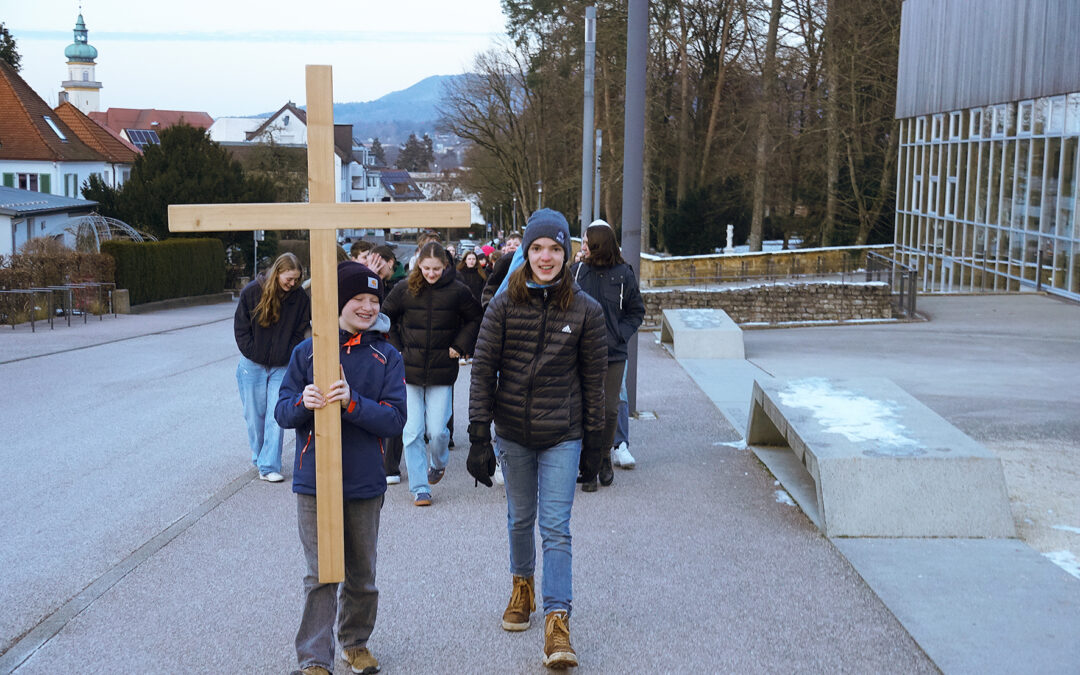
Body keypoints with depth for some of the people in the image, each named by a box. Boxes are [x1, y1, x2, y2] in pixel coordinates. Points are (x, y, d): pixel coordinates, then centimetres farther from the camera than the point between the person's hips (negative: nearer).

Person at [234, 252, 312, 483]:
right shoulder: (252, 292, -6)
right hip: (252, 366, 0)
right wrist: (254, 355, -6)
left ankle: (269, 466, -2)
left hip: (282, 367, 0)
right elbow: (241, 328, -1)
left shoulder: (300, 297, -3)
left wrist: (286, 356, -4)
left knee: (276, 417, -5)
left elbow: (300, 332, 6)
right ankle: (258, 457, 27)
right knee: (254, 416, 8)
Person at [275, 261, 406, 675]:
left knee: (362, 574, 15)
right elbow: (283, 413, 0)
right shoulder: (307, 351, -1)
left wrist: (352, 403, -24)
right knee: (319, 575, 0)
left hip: (365, 484, 1)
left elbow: (395, 420, -9)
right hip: (314, 484, -1)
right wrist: (303, 404, -23)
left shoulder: (386, 357, -1)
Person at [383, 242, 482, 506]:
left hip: (441, 373, -1)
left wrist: (459, 346, 1)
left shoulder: (457, 291, -4)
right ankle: (419, 488, 10)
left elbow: (476, 319, 10)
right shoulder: (404, 290, -2)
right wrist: (396, 348, 5)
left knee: (438, 431, -3)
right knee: (412, 432, -2)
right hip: (409, 371, 1)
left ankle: (438, 464, 31)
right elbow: (386, 318, 13)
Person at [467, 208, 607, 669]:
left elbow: (593, 381, 2)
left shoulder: (585, 310, -4)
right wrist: (478, 437, -8)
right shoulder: (504, 304, -3)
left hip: (562, 437, -1)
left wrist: (593, 444, 4)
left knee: (556, 528, -5)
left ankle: (557, 622, -2)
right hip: (512, 434, 2)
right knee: (520, 518, 17)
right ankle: (522, 584, 41)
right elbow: (482, 371, -3)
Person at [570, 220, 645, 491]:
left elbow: (636, 311, 8)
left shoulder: (623, 274, 0)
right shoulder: (577, 271, 2)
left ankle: (605, 458, 29)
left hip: (613, 355, 0)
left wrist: (620, 335, -6)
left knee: (610, 410, 6)